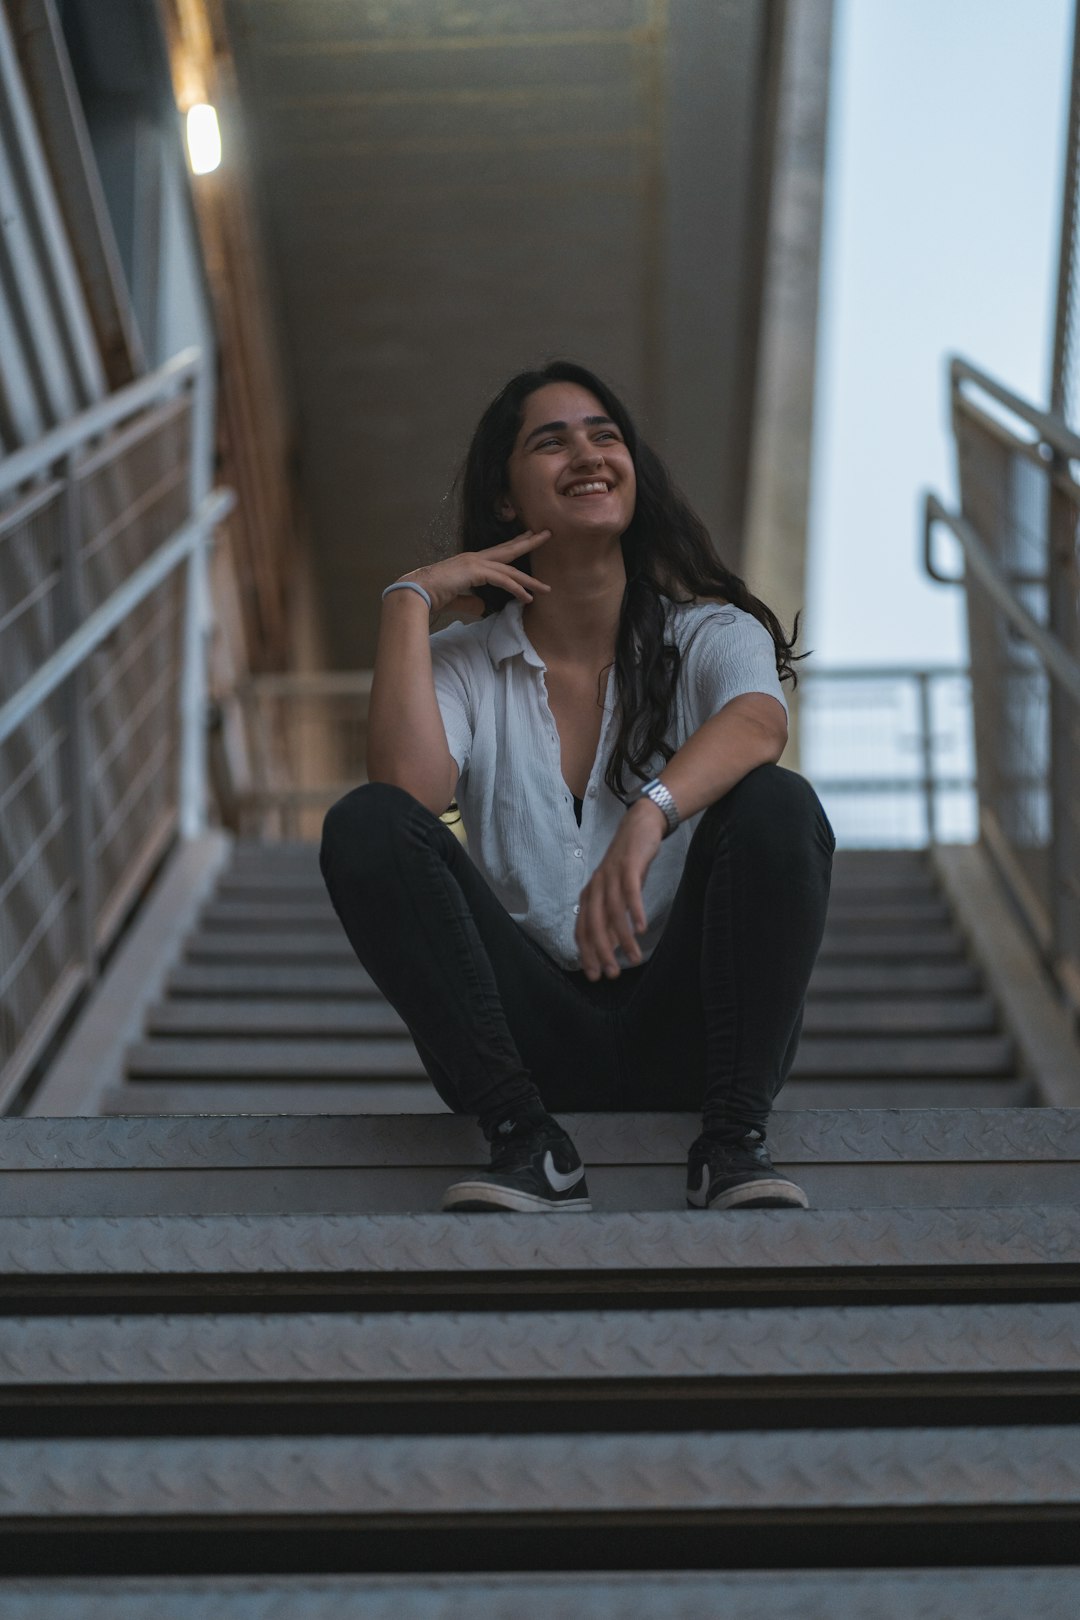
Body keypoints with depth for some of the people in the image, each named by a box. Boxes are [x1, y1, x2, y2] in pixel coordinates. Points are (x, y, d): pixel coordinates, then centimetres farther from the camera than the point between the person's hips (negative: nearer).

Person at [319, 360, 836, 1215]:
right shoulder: (464, 661, 9)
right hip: (528, 1035, 1)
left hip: (686, 1034, -1)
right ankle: (528, 1142, -25)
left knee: (778, 805, -25)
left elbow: (758, 725, -20)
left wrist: (648, 815, -40)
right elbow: (409, 785, -14)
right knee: (364, 825, -19)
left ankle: (734, 1140, -25)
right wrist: (411, 598, -7)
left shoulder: (712, 633, 6)